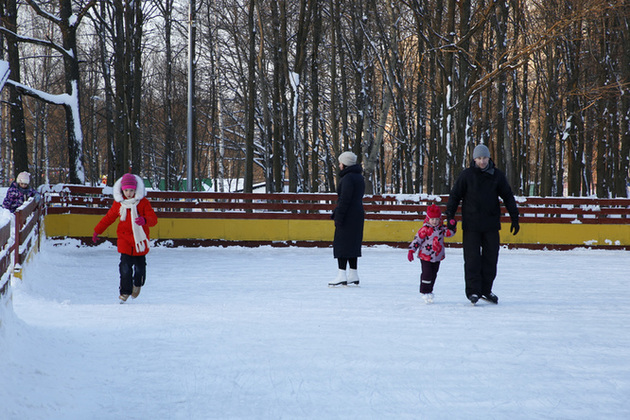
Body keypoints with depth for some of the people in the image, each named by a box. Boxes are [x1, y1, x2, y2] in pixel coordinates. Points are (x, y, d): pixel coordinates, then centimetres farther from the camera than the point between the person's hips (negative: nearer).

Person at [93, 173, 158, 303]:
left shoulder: (143, 202, -7)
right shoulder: (118, 203, 2)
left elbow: (153, 219, -14)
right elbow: (109, 218, 16)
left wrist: (144, 220, -37)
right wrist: (97, 231, 19)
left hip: (140, 239, -1)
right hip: (125, 239, 1)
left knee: (140, 267, 5)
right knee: (125, 266, -10)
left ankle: (137, 284, 36)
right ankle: (125, 292, 2)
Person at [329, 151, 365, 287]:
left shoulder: (348, 178, -15)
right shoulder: (359, 177, 15)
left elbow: (345, 199, -21)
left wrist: (339, 217, -20)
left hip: (348, 216, -10)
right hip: (358, 214, 10)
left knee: (341, 244, -8)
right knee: (353, 244, 14)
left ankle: (341, 276, -12)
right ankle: (353, 276, 17)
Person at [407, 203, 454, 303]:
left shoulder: (441, 228, 3)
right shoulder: (425, 229, -12)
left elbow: (449, 233, -8)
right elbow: (417, 239, -11)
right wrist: (411, 251, -16)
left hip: (437, 257, 5)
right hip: (426, 256, -5)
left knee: (433, 274, 13)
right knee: (427, 274, -7)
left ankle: (429, 291, 27)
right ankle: (424, 292, 5)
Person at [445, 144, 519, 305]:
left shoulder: (497, 175, 4)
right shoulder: (467, 175, -2)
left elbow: (508, 197, 11)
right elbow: (455, 195, 1)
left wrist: (515, 218, 8)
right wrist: (450, 216, -6)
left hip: (491, 225, 2)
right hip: (471, 224, -2)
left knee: (490, 258, 4)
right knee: (472, 259, -5)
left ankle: (486, 290, 15)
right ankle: (473, 291, -1)